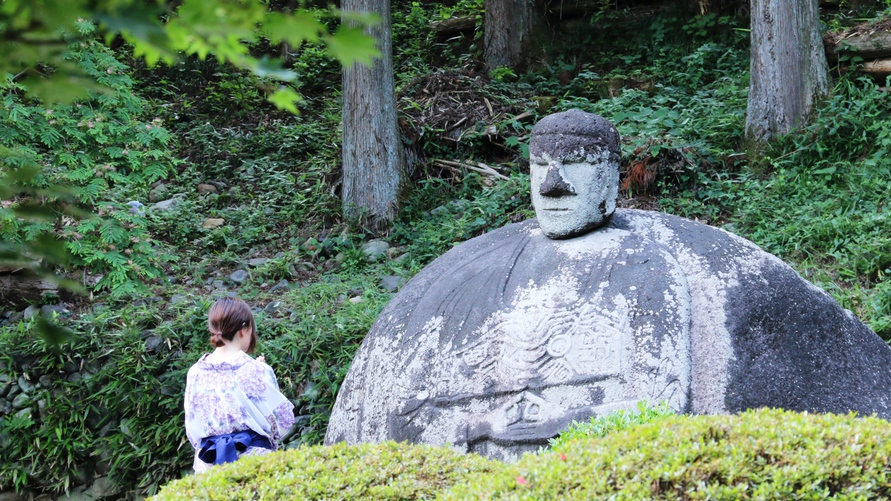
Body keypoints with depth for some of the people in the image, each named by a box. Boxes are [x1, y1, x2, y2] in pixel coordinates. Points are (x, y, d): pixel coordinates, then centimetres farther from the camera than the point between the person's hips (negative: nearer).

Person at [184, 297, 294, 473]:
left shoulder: (196, 373, 1)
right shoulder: (256, 370, -11)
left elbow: (192, 427, 8)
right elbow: (283, 417, -2)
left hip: (208, 461, 4)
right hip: (253, 458, -4)